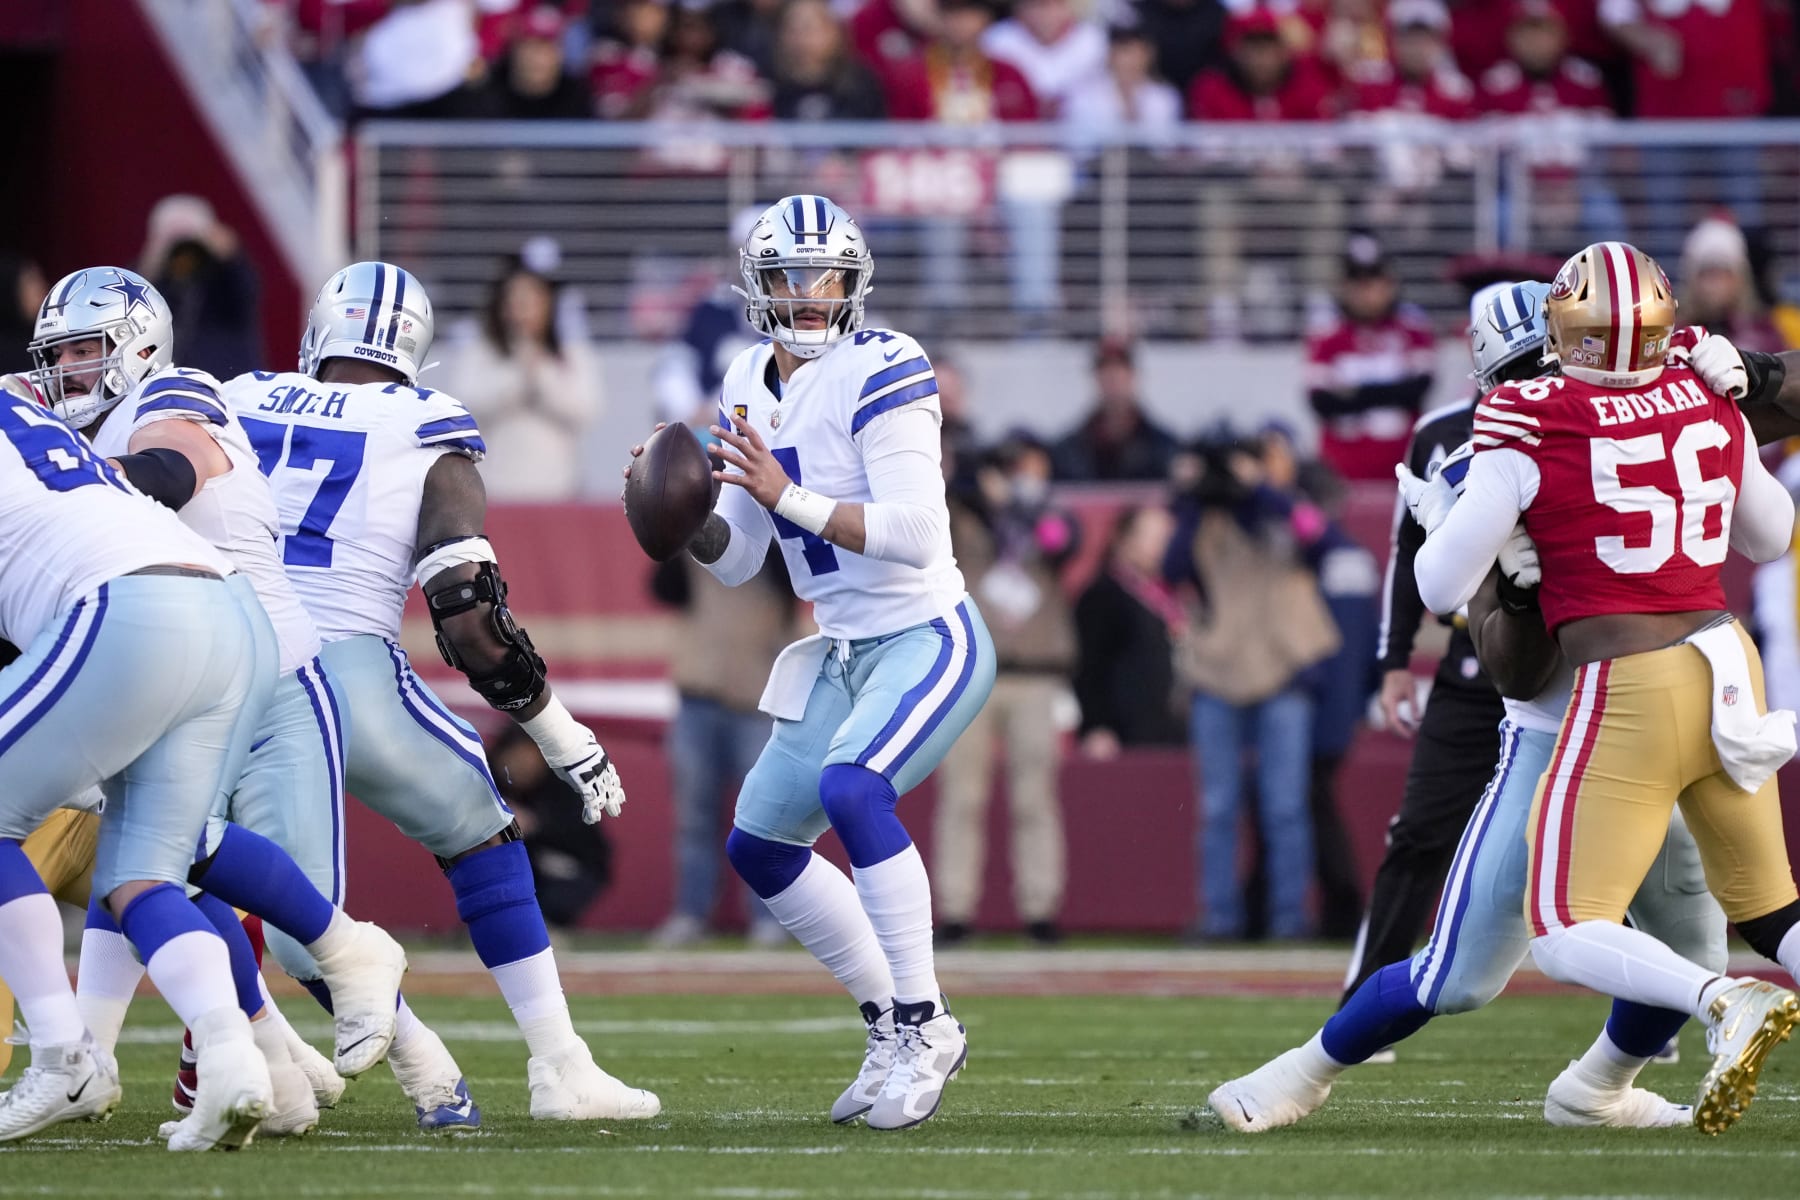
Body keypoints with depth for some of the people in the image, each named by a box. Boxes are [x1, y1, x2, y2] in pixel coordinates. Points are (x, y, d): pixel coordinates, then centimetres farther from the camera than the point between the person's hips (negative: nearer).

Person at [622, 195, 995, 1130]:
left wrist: (788, 497, -28)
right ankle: (894, 1026, 24)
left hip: (931, 640, -9)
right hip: (848, 657, 9)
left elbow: (915, 534, -26)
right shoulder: (751, 386, 7)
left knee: (850, 788, -31)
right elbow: (735, 561, 12)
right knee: (759, 844, 12)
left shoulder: (882, 374, -17)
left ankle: (920, 1027, -20)